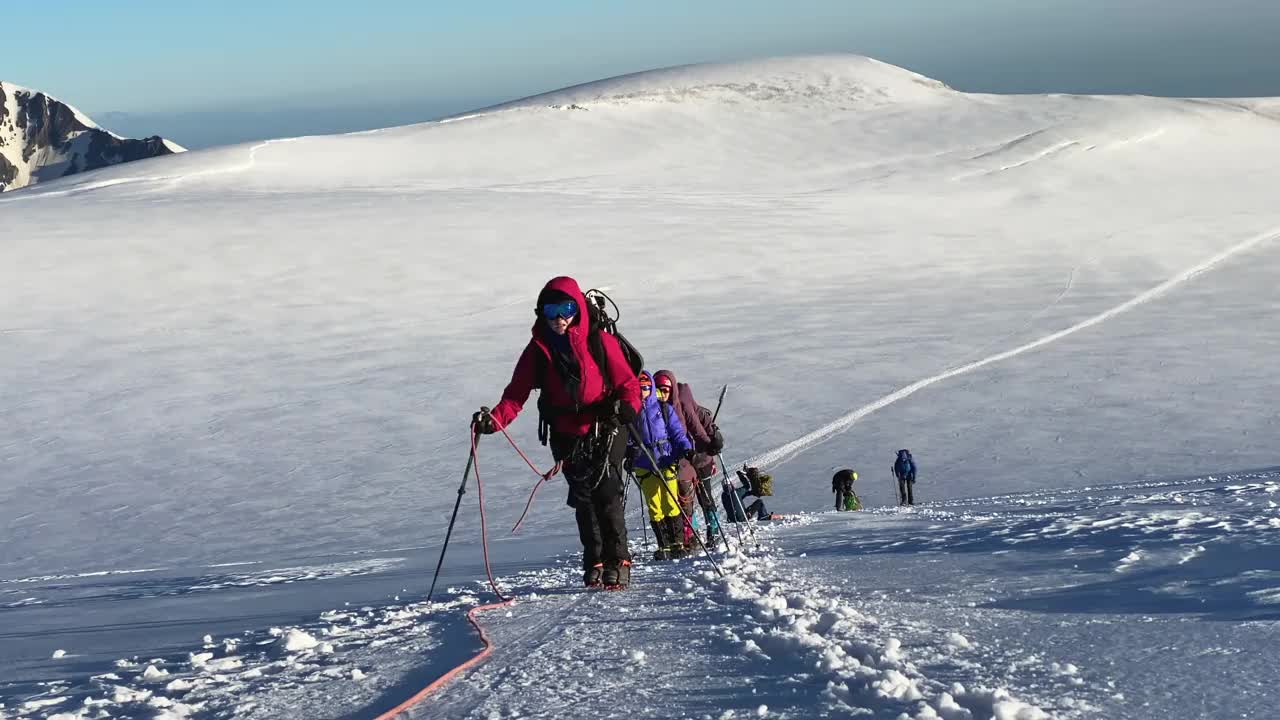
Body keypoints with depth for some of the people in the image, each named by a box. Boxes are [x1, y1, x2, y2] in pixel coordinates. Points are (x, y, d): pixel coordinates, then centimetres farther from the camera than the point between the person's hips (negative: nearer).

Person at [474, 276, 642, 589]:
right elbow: (516, 393, 0)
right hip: (567, 436, 3)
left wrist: (627, 405, -25)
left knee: (607, 494, -12)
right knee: (583, 498, -2)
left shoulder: (600, 342, -3)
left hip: (605, 431, -2)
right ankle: (594, 563, 7)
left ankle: (617, 563, -6)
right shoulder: (537, 350, 4)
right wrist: (494, 419, -19)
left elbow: (627, 382, -2)